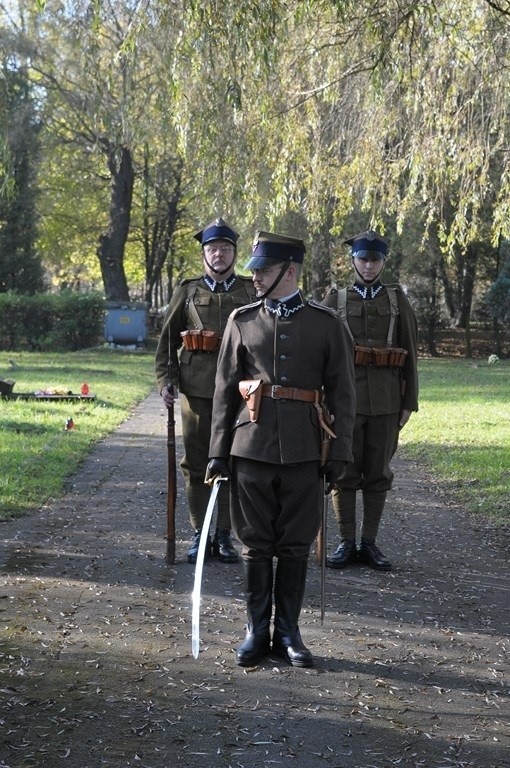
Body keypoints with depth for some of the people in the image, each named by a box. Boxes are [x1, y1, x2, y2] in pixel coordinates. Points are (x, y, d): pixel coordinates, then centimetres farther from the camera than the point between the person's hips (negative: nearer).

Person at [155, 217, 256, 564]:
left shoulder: (252, 292, 7)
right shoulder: (188, 291, 9)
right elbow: (167, 339, 10)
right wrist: (165, 380, 1)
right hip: (196, 390, 0)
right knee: (196, 463, 4)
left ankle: (224, 535, 12)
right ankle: (199, 535, 13)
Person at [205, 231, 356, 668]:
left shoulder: (325, 323, 2)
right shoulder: (242, 321, 6)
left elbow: (342, 393, 2)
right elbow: (225, 390, 6)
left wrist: (340, 453, -3)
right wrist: (218, 452, 2)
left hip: (302, 452, -1)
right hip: (251, 448, 1)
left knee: (296, 546, 6)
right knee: (256, 545, 6)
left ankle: (288, 633, 17)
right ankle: (257, 632, 17)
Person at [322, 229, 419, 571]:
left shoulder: (398, 300, 8)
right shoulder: (336, 299, 6)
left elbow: (410, 356, 8)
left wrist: (409, 402, 3)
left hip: (386, 400, 1)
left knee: (378, 473, 5)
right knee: (344, 472, 2)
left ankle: (370, 543, 12)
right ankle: (347, 542, 10)